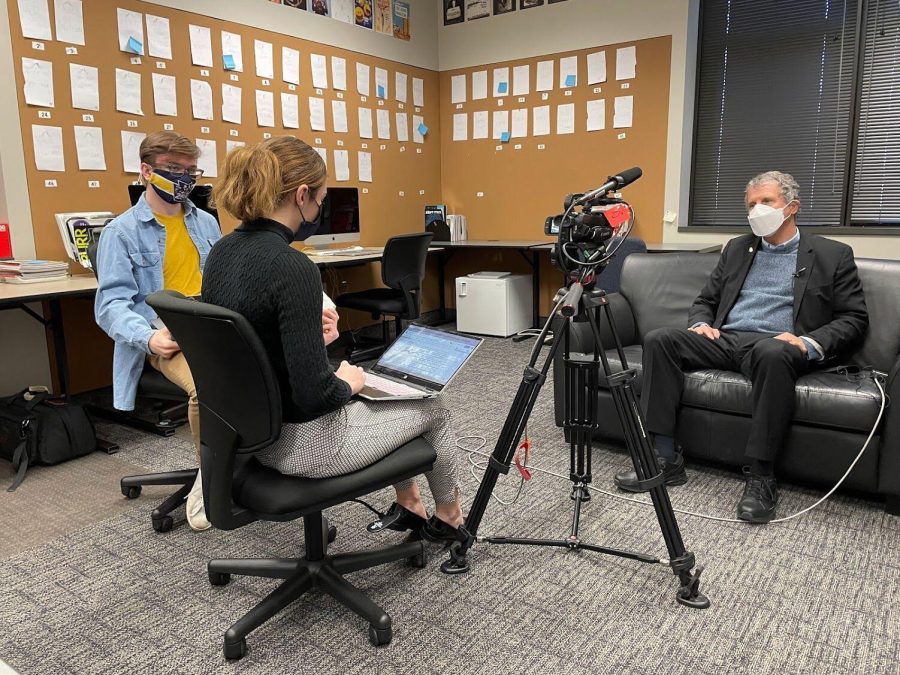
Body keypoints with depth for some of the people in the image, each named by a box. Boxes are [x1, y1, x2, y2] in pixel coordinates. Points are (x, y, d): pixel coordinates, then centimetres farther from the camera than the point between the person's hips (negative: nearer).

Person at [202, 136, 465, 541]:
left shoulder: (221, 253, 0)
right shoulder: (293, 267, -28)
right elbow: (313, 395, -28)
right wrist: (348, 384, -8)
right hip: (302, 440, -8)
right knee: (433, 409, 16)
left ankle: (408, 505, 43)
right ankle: (448, 518, 40)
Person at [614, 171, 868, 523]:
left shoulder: (833, 255, 10)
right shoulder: (737, 248, 22)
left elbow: (854, 318, 5)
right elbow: (705, 300, 22)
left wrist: (809, 343, -14)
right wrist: (701, 323, -1)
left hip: (776, 345, -4)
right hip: (724, 339, 4)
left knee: (772, 353, -41)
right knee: (659, 339, -22)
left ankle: (761, 477, -31)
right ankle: (665, 458, -22)